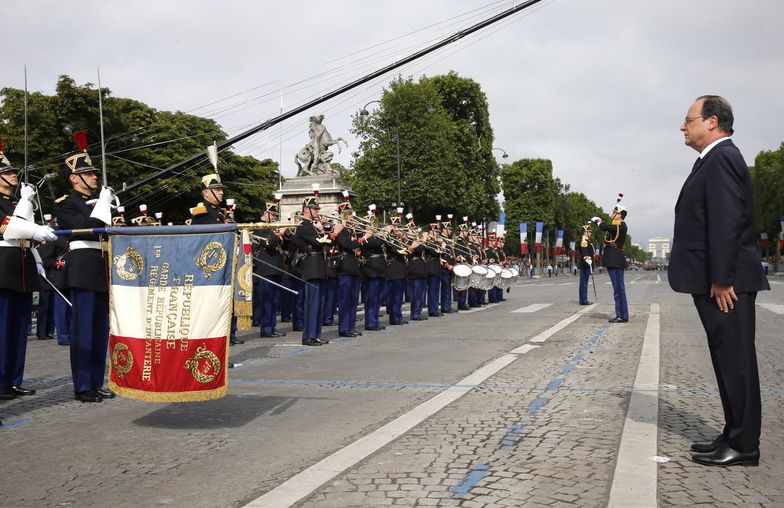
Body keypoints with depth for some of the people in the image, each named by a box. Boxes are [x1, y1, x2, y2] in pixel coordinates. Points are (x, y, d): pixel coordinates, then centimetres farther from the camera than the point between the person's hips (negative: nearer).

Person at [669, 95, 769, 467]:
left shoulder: (722, 158, -13)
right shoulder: (714, 160, 18)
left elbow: (727, 221, -21)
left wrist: (720, 279, -22)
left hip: (725, 283, -10)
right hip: (714, 281, 10)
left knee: (735, 362, -3)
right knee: (728, 362, 14)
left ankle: (743, 446, 4)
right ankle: (735, 436, 23)